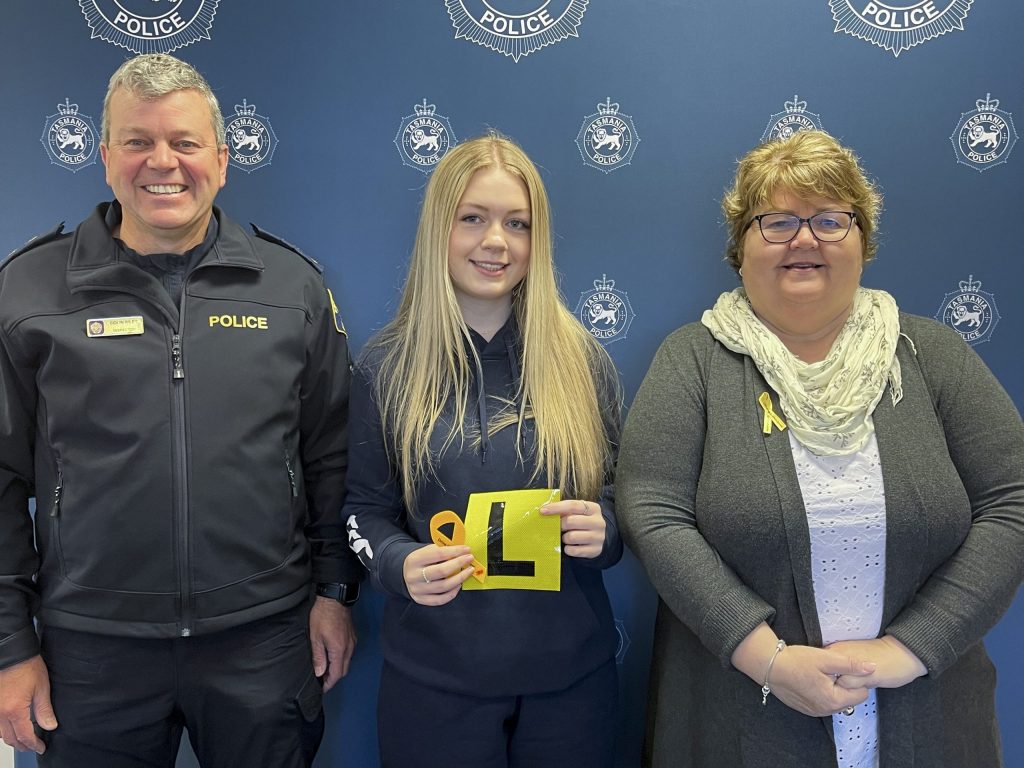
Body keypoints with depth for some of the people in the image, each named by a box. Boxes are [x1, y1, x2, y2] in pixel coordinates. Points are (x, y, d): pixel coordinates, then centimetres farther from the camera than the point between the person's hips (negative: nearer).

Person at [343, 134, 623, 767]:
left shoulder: (583, 361, -2)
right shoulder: (387, 368, -5)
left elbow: (623, 496, 6)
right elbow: (367, 511, 1)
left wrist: (603, 529, -15)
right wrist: (400, 565, -19)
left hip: (572, 669, 2)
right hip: (433, 674, -1)